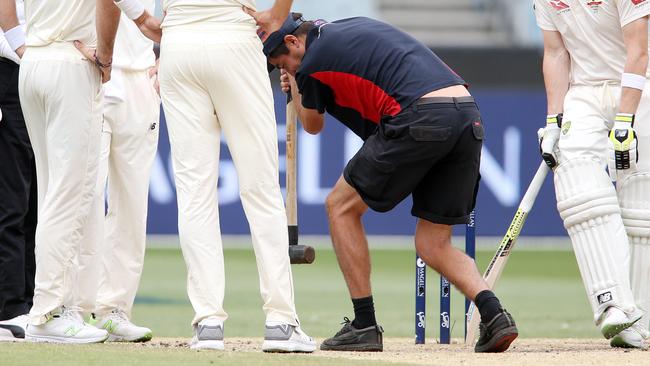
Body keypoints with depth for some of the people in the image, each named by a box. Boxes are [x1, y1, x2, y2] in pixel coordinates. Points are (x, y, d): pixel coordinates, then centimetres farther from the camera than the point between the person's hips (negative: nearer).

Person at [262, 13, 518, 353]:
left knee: (341, 206, 11)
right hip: (470, 119, 8)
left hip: (419, 118, -7)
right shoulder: (358, 25, 28)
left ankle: (365, 325, 8)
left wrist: (295, 87, 44)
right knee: (433, 243, 14)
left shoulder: (313, 64, 7)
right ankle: (493, 314, -9)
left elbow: (312, 125, 27)